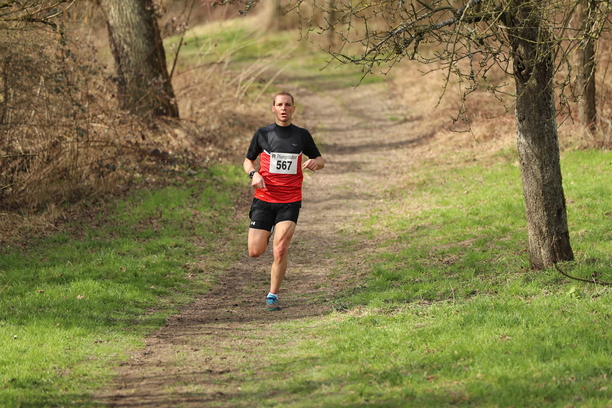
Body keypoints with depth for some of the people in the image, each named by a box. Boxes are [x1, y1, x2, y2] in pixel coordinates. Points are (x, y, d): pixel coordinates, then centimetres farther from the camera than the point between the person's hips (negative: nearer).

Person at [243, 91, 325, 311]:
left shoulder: (302, 135, 4)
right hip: (264, 199, 1)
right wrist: (254, 174, -8)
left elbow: (320, 160, 15)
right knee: (255, 251, -2)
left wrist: (315, 162, -10)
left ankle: (273, 297, 0)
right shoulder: (262, 134, 2)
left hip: (290, 202, -1)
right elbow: (248, 160, 14)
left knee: (280, 250, -15)